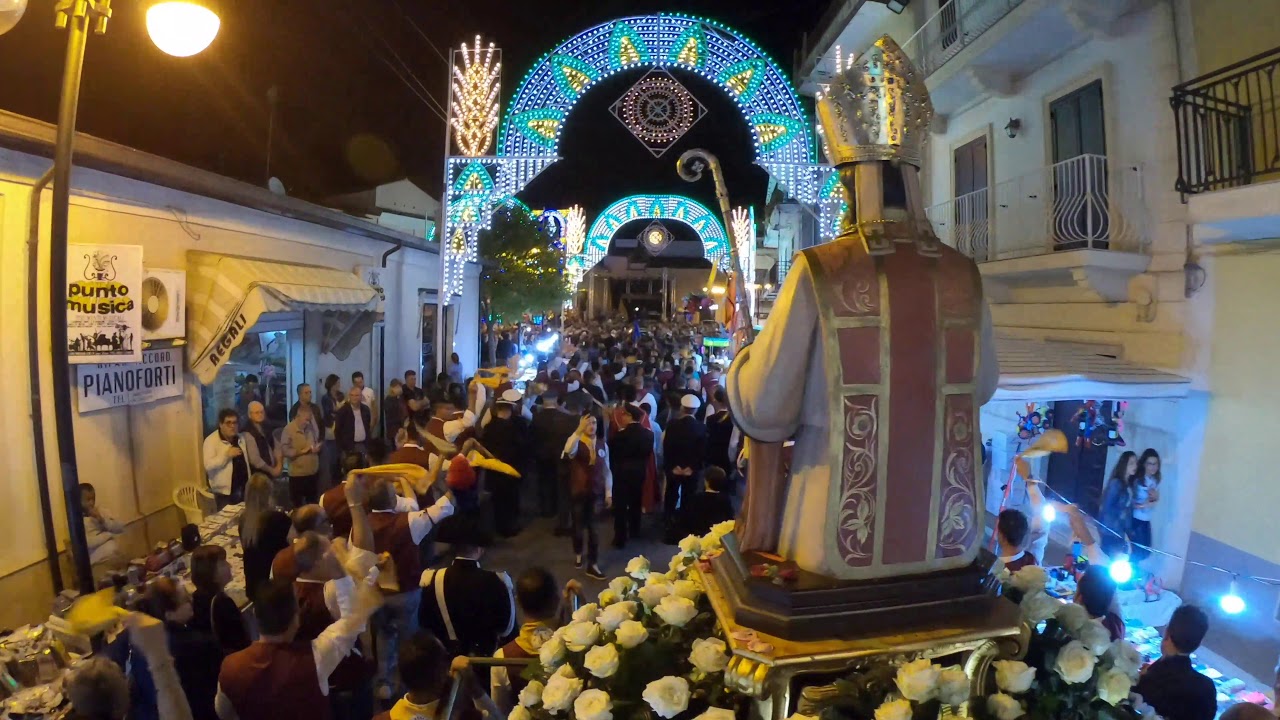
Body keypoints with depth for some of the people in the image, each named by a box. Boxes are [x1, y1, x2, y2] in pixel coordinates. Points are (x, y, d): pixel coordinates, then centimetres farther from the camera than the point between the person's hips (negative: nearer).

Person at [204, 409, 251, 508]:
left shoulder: (241, 438, 8)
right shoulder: (211, 440, -11)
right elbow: (208, 465, -21)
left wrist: (249, 485, 14)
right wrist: (227, 455, -27)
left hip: (244, 490, 6)